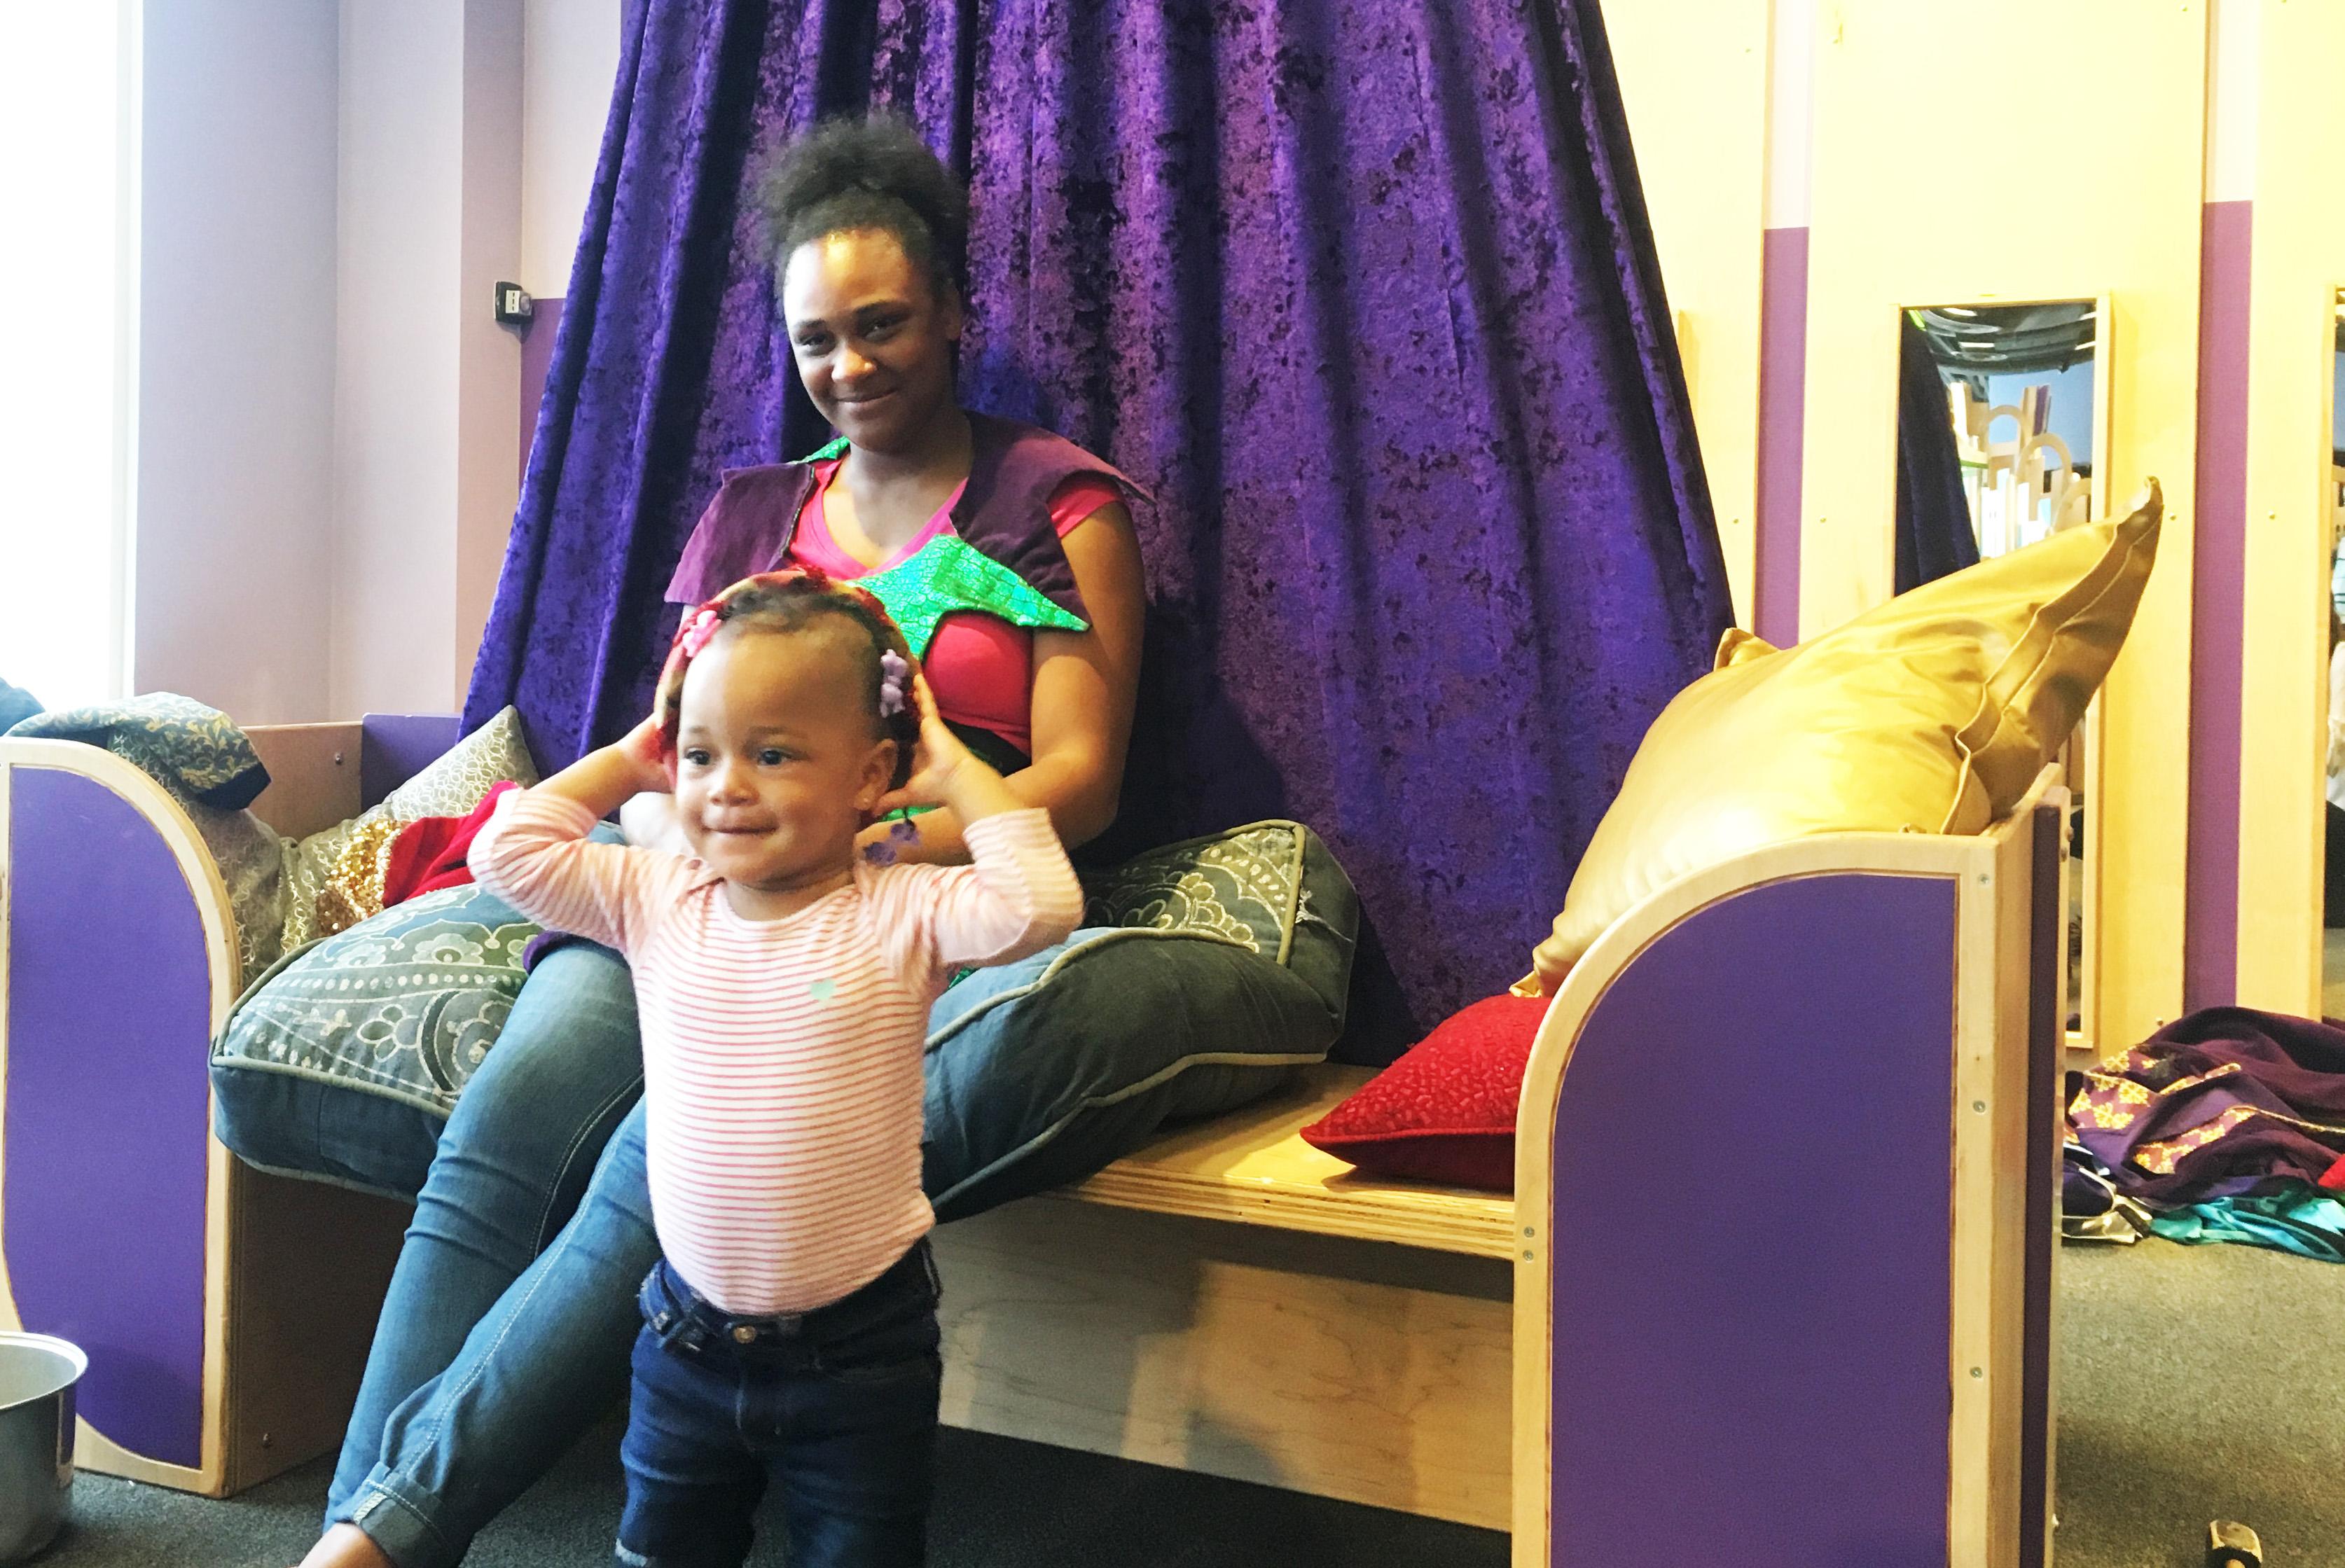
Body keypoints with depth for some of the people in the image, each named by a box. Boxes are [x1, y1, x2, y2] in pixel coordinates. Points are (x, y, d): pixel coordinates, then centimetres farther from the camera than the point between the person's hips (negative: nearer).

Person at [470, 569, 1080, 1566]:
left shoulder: (901, 913, -12)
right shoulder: (656, 899, -1)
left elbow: (1040, 905, -27)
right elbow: (508, 851, 0)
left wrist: (958, 774, -16)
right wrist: (628, 763, 3)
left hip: (859, 1352, -3)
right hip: (689, 1337, 4)